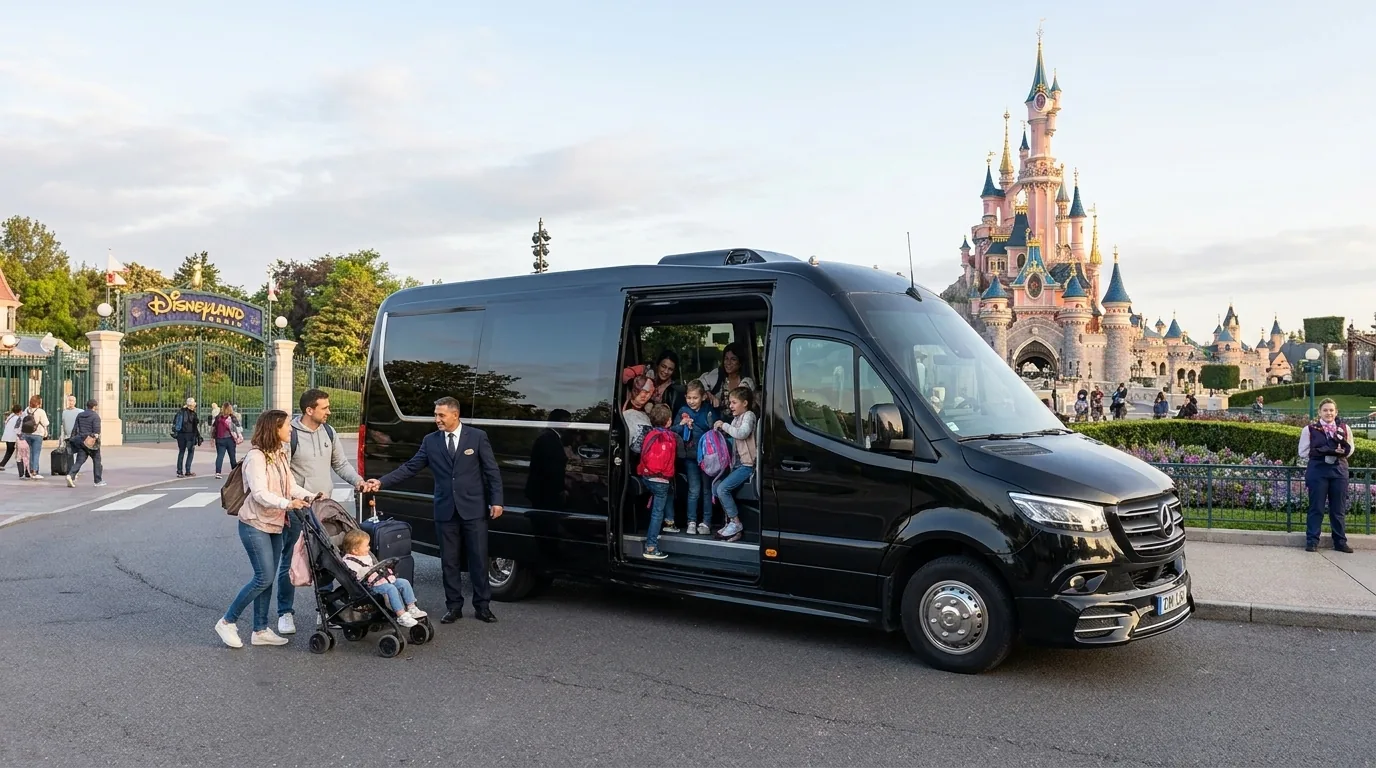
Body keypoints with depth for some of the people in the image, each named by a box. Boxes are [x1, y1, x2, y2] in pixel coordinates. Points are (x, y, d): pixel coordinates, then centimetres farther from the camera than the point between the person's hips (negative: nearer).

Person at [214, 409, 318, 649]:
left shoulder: (280, 454, 10)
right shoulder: (256, 456, -17)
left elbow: (291, 486, 7)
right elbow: (259, 493, -25)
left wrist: (309, 496, -10)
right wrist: (287, 504, -37)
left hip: (275, 525, 8)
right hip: (255, 525, -8)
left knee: (267, 578, 10)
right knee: (265, 577, -10)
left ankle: (260, 630, 18)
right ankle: (227, 622, 6)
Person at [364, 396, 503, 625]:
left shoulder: (477, 436, -2)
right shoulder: (431, 441, 5)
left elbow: (492, 471, -1)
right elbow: (409, 467, 2)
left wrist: (496, 501, -7)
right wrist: (381, 482, -8)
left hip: (473, 509, -3)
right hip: (445, 511, 3)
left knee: (478, 560, 3)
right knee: (449, 562, 8)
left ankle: (482, 606, 14)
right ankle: (454, 607, 19)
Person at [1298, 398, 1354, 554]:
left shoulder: (1344, 429, 8)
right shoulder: (1310, 429, 0)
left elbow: (1349, 451, 11)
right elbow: (1303, 452, 1)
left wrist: (1343, 443, -9)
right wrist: (1321, 453, -10)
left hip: (1339, 470, 2)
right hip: (1317, 470, -2)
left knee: (1339, 509, 8)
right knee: (1316, 508, 1)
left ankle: (1340, 542, 17)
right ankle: (1312, 541, 7)